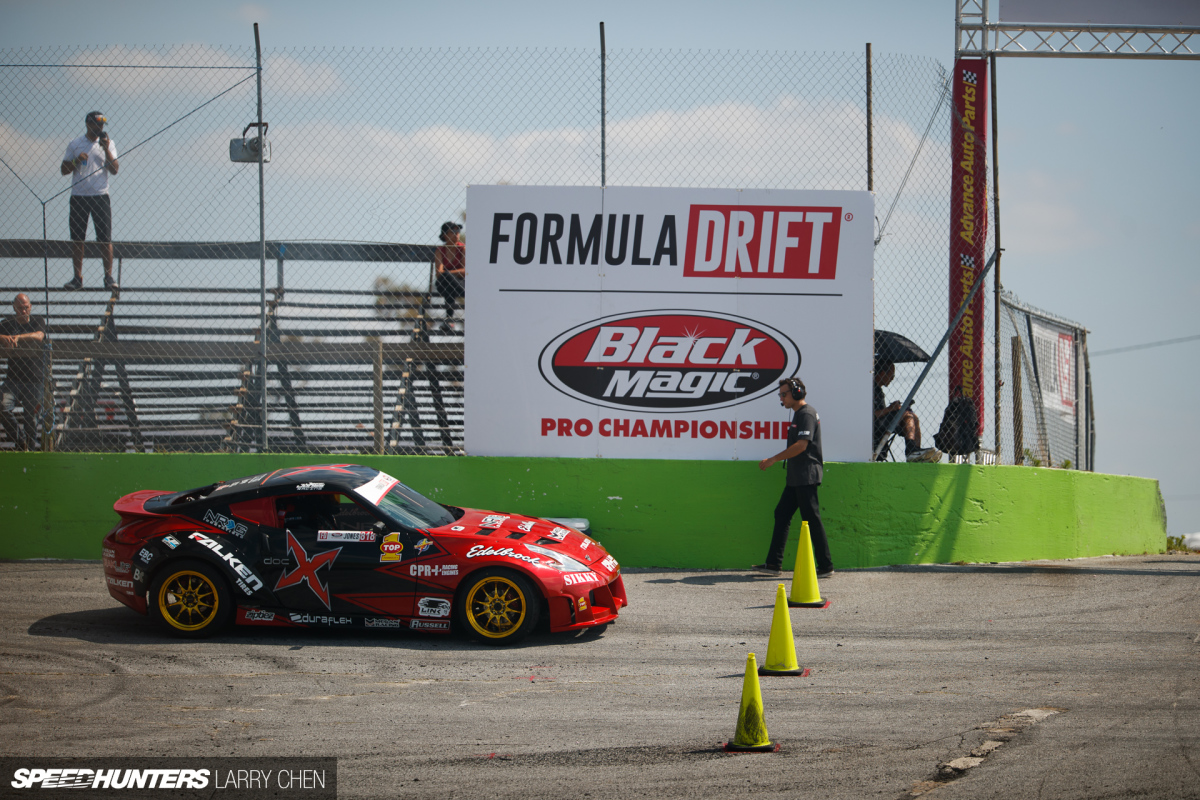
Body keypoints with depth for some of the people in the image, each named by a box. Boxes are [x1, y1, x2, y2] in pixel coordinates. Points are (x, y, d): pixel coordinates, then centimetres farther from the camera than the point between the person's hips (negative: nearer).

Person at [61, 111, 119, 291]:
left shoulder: (108, 144, 8)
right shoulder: (74, 145, 8)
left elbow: (114, 170, -2)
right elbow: (64, 170, 7)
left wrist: (106, 150, -12)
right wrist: (76, 161, -11)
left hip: (100, 196, -1)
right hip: (78, 197, 1)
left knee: (106, 239, -5)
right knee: (78, 240, 2)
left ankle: (108, 277, -1)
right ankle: (78, 278, 7)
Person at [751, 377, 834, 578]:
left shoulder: (806, 414, -13)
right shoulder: (799, 414, 19)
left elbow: (801, 445, -22)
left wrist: (774, 459, -20)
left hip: (806, 477, -11)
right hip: (796, 478, 11)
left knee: (812, 520, -8)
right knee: (782, 514, 9)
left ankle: (826, 567, -5)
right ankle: (774, 564, 10)